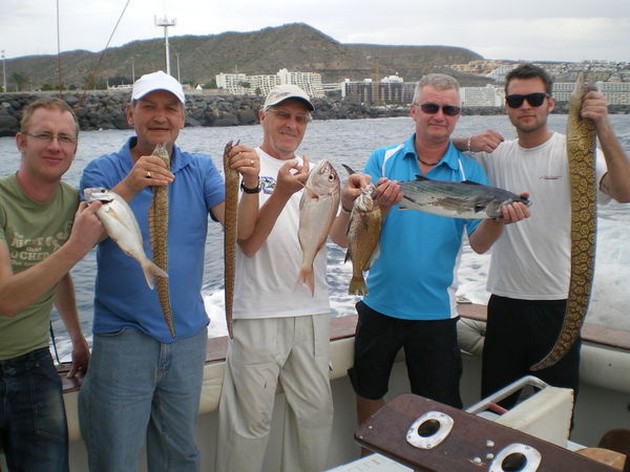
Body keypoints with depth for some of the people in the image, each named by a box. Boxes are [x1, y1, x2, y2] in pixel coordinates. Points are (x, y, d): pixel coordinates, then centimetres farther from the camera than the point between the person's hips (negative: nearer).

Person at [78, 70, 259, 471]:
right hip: (124, 336, -2)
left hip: (187, 333, 3)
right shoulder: (103, 171, -3)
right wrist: (128, 187, -37)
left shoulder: (200, 169, 2)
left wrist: (250, 185, -29)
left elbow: (241, 229, -9)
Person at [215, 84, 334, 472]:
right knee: (251, 419, 2)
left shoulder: (316, 172, 13)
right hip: (259, 313, -5)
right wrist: (282, 192, -25)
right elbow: (248, 244, -13)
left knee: (316, 411, 15)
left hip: (313, 310, 5)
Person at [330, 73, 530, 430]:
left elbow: (479, 244, -11)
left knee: (439, 408, 10)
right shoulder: (383, 160, -3)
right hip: (379, 303, 1)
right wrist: (379, 206, -33)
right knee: (369, 396, 18)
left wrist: (499, 218, -33)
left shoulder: (470, 171, -3)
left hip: (435, 309, -1)